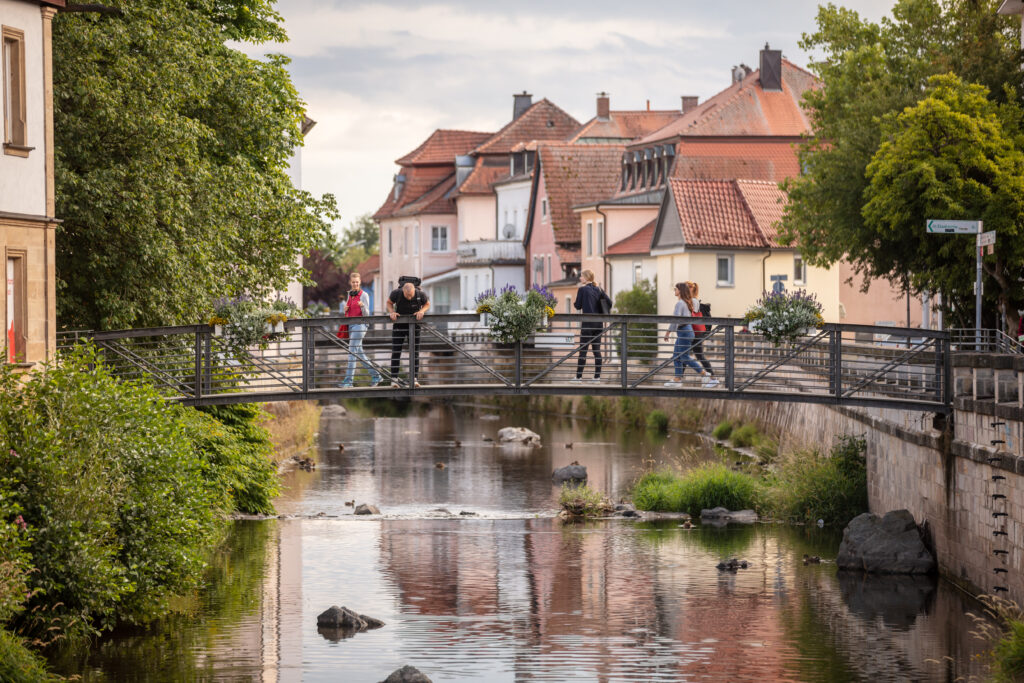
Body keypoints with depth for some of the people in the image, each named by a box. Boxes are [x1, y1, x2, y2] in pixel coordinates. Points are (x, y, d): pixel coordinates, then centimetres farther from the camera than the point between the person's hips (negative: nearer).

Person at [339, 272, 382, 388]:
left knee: (352, 352, -11)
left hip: (360, 325, -8)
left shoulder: (364, 295, -6)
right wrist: (345, 310, 2)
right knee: (359, 353, 9)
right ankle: (375, 375, 16)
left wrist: (362, 306, -28)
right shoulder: (350, 294, 14)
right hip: (351, 325, 8)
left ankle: (348, 380, -11)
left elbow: (366, 314, -8)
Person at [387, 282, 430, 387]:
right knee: (396, 351, -5)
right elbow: (389, 302, 0)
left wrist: (422, 311, -19)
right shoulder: (396, 293, -21)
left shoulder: (420, 294, -21)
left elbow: (427, 304, 1)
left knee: (415, 351, -4)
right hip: (399, 325, 0)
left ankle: (414, 378, 0)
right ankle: (394, 378, -4)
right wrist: (392, 312, -19)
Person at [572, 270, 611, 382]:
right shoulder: (598, 290, 9)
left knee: (583, 350, -2)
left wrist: (574, 303, 16)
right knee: (596, 350, 8)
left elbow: (578, 306, -5)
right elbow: (609, 303, 4)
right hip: (599, 323, 6)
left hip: (587, 323, -6)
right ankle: (597, 376, 6)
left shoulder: (582, 289, -7)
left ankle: (579, 376, -2)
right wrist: (603, 314, 14)